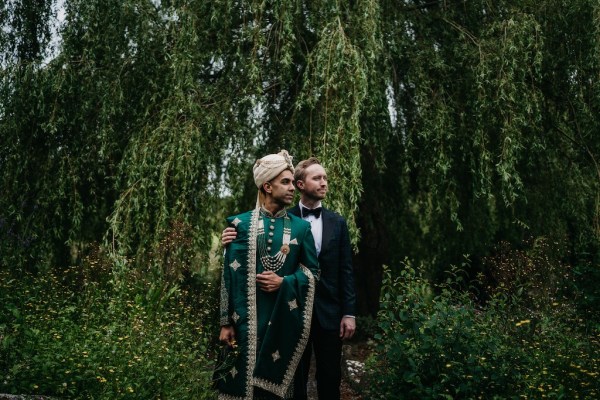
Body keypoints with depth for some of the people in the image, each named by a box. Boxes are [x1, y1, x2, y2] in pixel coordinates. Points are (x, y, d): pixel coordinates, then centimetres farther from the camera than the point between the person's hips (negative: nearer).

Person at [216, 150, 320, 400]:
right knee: (244, 379, 7)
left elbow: (313, 272, 6)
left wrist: (284, 282, -12)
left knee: (278, 379, 11)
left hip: (285, 319, 2)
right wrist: (226, 322, -4)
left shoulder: (301, 227, 4)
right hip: (248, 319, -1)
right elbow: (230, 275, -2)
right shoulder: (241, 224, -1)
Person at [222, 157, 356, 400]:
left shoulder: (337, 222, 4)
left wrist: (349, 313, -2)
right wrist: (235, 242, -22)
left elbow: (345, 270, 3)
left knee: (330, 379, 10)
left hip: (329, 313, 2)